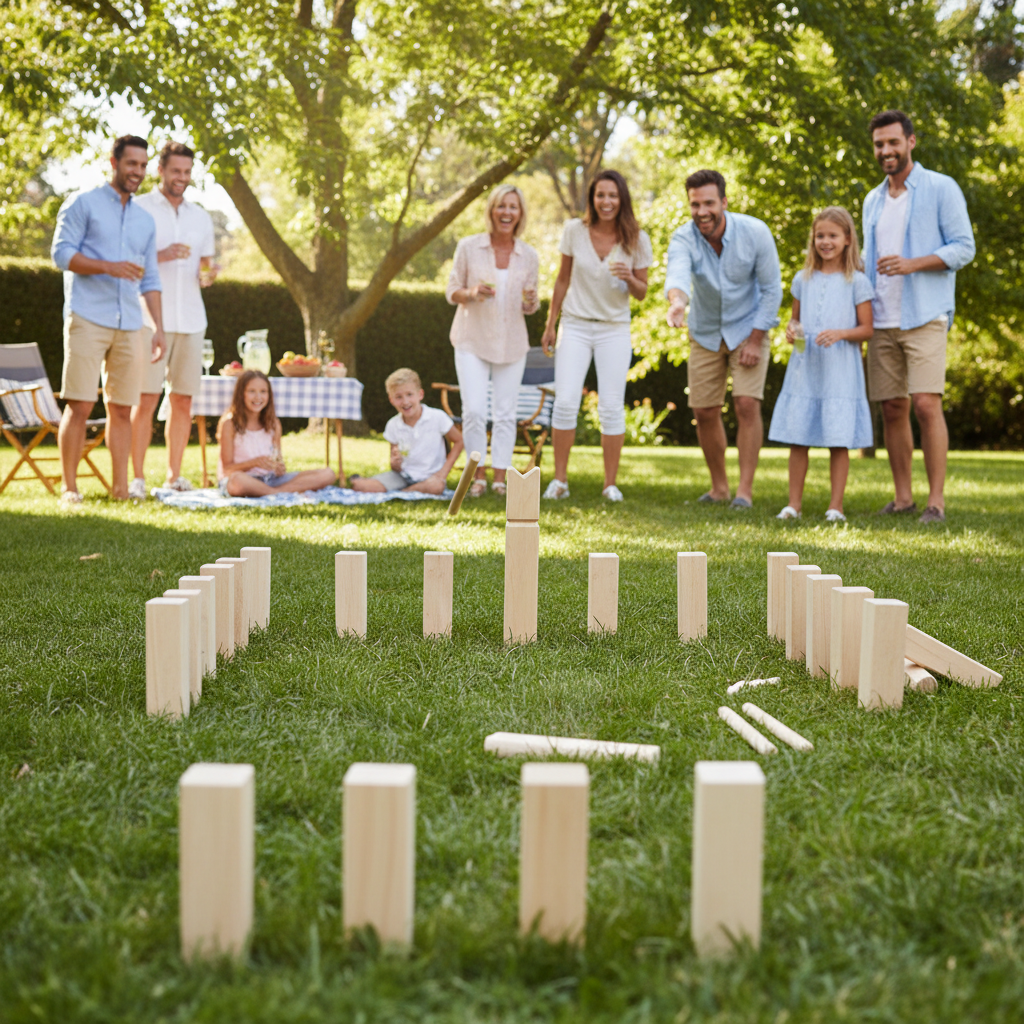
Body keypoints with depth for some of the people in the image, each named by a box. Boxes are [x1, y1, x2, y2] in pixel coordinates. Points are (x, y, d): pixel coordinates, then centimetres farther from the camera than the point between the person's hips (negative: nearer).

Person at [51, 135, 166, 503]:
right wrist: (109, 267, -18)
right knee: (79, 406, -7)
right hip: (87, 319, -5)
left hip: (130, 325, 5)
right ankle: (69, 487, -1)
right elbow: (61, 252, -5)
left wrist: (159, 327, 12)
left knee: (121, 409, 4)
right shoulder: (83, 203, 4)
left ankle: (121, 487, 9)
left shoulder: (145, 220, 19)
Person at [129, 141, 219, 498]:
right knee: (146, 398, -8)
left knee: (183, 399, 4)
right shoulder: (138, 209, 3)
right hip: (151, 318, -4)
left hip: (191, 318, 5)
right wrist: (160, 255, -17)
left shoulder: (200, 217, 18)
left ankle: (175, 475, 10)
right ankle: (137, 478, -4)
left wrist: (207, 275, -2)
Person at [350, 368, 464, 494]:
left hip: (430, 476, 0)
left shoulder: (437, 417, -8)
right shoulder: (392, 426, 1)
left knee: (436, 486, -40)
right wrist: (395, 463, -21)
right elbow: (396, 469, 5)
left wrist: (444, 471, -7)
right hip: (403, 475, 0)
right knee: (360, 486, -28)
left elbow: (458, 441, 3)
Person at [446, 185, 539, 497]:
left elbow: (531, 307, 9)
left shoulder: (529, 255, 2)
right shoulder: (468, 247, -4)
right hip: (472, 340, -2)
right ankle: (479, 476, 6)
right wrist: (472, 293, -19)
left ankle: (500, 477, 11)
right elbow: (452, 292, 2)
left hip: (511, 343, 2)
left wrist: (530, 300, -14)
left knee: (506, 413, 3)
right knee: (474, 411, -9)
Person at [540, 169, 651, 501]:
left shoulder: (637, 239, -4)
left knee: (612, 408, -2)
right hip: (575, 325, 0)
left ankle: (611, 483, 8)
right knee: (565, 402, -9)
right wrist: (550, 324, 9)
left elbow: (641, 293, 2)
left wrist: (629, 278, -20)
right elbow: (563, 279, 8)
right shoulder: (575, 230, -3)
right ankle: (560, 480, 3)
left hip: (614, 330, 0)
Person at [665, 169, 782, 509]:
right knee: (704, 411, 4)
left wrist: (755, 340, -17)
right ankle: (719, 487, 21)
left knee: (747, 404, -15)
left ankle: (745, 489, -9)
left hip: (748, 328, -2)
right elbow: (677, 273, -44)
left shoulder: (755, 232, -21)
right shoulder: (683, 238, -21)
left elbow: (771, 289, -13)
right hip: (705, 334, 2)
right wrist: (676, 300, -67)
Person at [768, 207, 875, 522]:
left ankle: (836, 506, 6)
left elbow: (866, 329, 0)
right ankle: (794, 503, 10)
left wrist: (841, 333, -18)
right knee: (796, 438, 2)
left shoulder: (856, 281, 0)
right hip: (804, 368, 3)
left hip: (840, 370, -3)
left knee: (839, 441, -1)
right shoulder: (803, 280, 11)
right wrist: (791, 330, -2)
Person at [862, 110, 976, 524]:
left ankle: (936, 500, -9)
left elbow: (963, 247, -6)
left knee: (926, 405, -13)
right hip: (882, 321, 6)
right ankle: (902, 497, 13)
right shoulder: (872, 200, 18)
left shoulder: (941, 189, 0)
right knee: (892, 409, 5)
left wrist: (912, 264, -19)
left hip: (924, 317, -6)